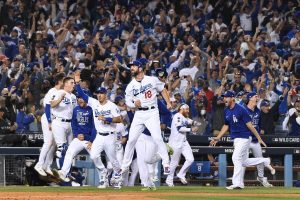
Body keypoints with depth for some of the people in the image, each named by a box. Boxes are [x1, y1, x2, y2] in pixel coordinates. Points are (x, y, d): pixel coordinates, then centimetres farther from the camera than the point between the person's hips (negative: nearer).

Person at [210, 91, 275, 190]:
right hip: (236, 139, 8)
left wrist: (259, 138, -14)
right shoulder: (226, 111, 7)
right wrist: (218, 138, 12)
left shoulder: (240, 109, -16)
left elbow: (249, 125, -16)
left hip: (244, 138, -8)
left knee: (236, 158, -14)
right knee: (244, 162, 12)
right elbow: (226, 125, 19)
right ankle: (265, 161, 31)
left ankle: (237, 183, -9)